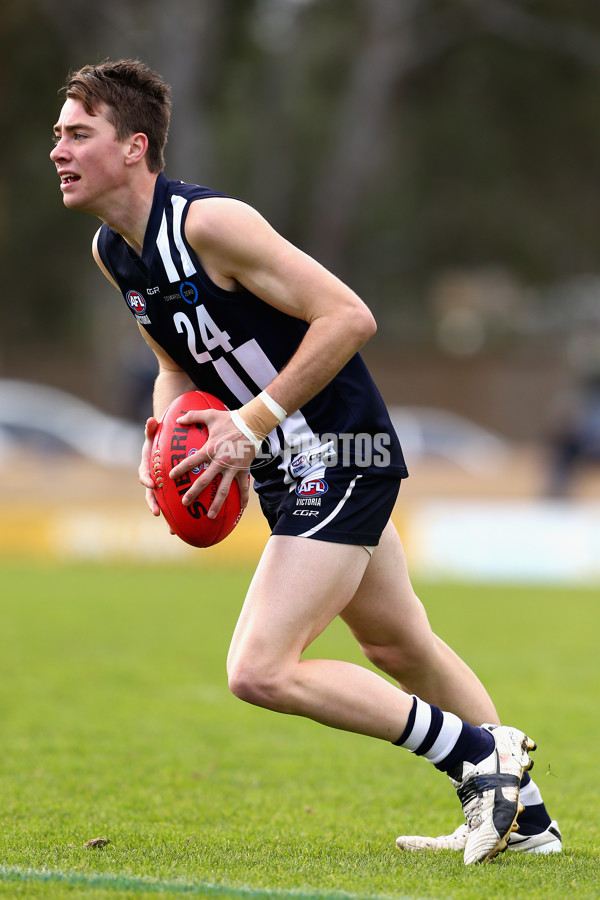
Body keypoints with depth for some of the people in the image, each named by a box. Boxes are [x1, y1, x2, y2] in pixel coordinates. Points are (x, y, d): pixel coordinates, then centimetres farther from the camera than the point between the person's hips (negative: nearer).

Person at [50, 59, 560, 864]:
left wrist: (251, 424, -24)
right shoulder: (110, 250, 4)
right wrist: (162, 442, 0)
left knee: (260, 671, -16)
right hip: (290, 468, 10)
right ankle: (521, 814, 37)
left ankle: (479, 752, -3)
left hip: (340, 457, -10)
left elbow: (349, 317, -25)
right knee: (401, 650, 21)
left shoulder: (209, 223, -23)